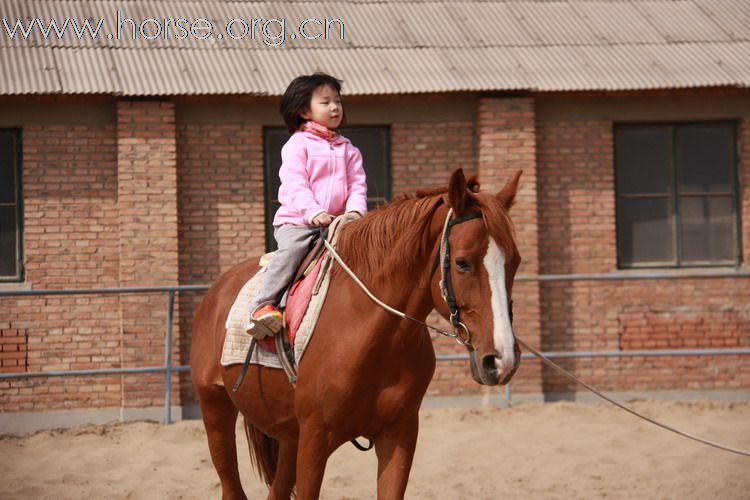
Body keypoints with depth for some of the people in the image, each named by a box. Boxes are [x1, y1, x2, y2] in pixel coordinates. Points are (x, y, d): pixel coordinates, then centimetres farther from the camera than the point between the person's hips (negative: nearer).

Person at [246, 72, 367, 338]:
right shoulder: (297, 144, 3)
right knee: (291, 250, -30)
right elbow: (295, 184, -8)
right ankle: (263, 305, -33)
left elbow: (357, 184, 11)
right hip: (296, 221, -5)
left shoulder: (348, 149, 19)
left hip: (338, 222, 5)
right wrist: (314, 212, -22)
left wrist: (355, 210, -10)